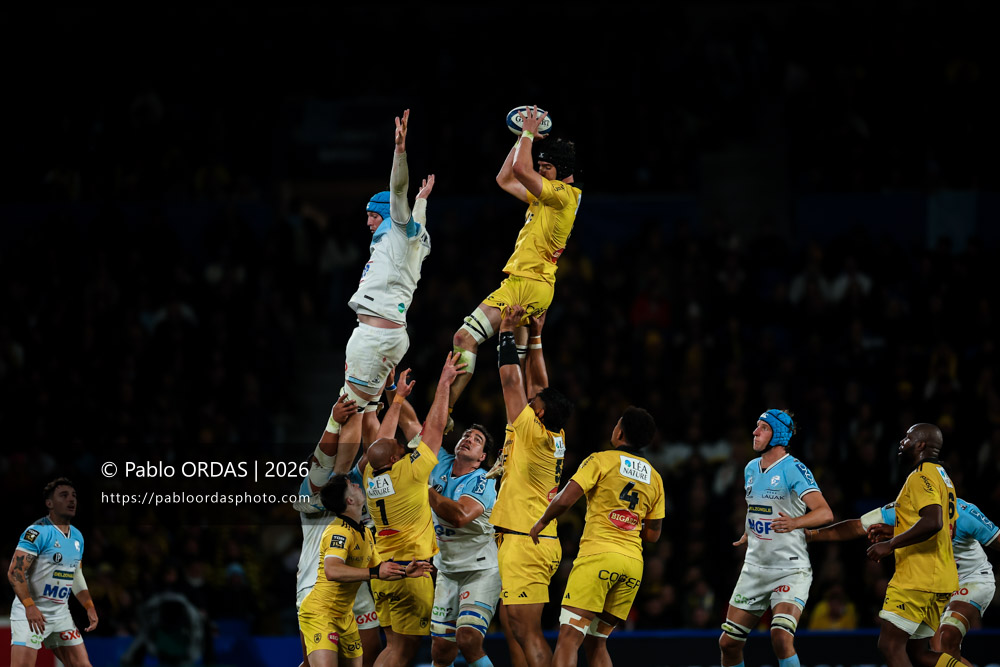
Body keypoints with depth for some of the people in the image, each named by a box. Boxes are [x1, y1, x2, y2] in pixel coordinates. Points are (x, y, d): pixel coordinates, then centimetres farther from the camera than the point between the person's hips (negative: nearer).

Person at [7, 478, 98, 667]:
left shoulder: (77, 537, 12)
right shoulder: (37, 531, -14)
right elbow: (15, 572, -19)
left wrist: (89, 607, 15)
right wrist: (30, 606, -28)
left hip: (61, 613, 8)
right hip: (30, 614, -8)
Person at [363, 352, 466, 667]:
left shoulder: (371, 475, 5)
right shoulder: (409, 472, -11)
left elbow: (382, 439, 23)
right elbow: (433, 428, -5)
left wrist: (398, 398, 32)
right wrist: (443, 384, 4)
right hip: (412, 569, -7)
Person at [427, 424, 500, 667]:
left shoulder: (482, 483, -13)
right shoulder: (441, 463, 5)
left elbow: (460, 515, -30)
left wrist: (426, 490, -21)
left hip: (481, 571, -6)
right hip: (447, 572, 6)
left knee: (467, 640, -23)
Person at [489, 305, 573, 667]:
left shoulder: (533, 434, -10)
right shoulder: (556, 437, 11)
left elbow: (511, 381, -8)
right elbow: (536, 383, 22)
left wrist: (507, 332, -1)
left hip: (525, 543, -10)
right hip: (539, 542, 10)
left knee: (527, 633, -14)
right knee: (513, 629, 11)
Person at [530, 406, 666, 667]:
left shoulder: (600, 461, 0)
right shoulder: (654, 477, 16)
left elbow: (565, 500, -9)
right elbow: (652, 534, 18)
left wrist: (541, 523, 8)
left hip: (597, 555, -6)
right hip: (633, 563, 6)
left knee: (569, 638, -12)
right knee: (596, 643, 14)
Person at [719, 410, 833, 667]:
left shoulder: (793, 469, -13)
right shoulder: (751, 469, 10)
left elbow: (824, 512, -24)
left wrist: (794, 523, -40)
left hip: (791, 570, -7)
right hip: (754, 567, 7)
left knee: (781, 638, -25)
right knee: (728, 642, 4)